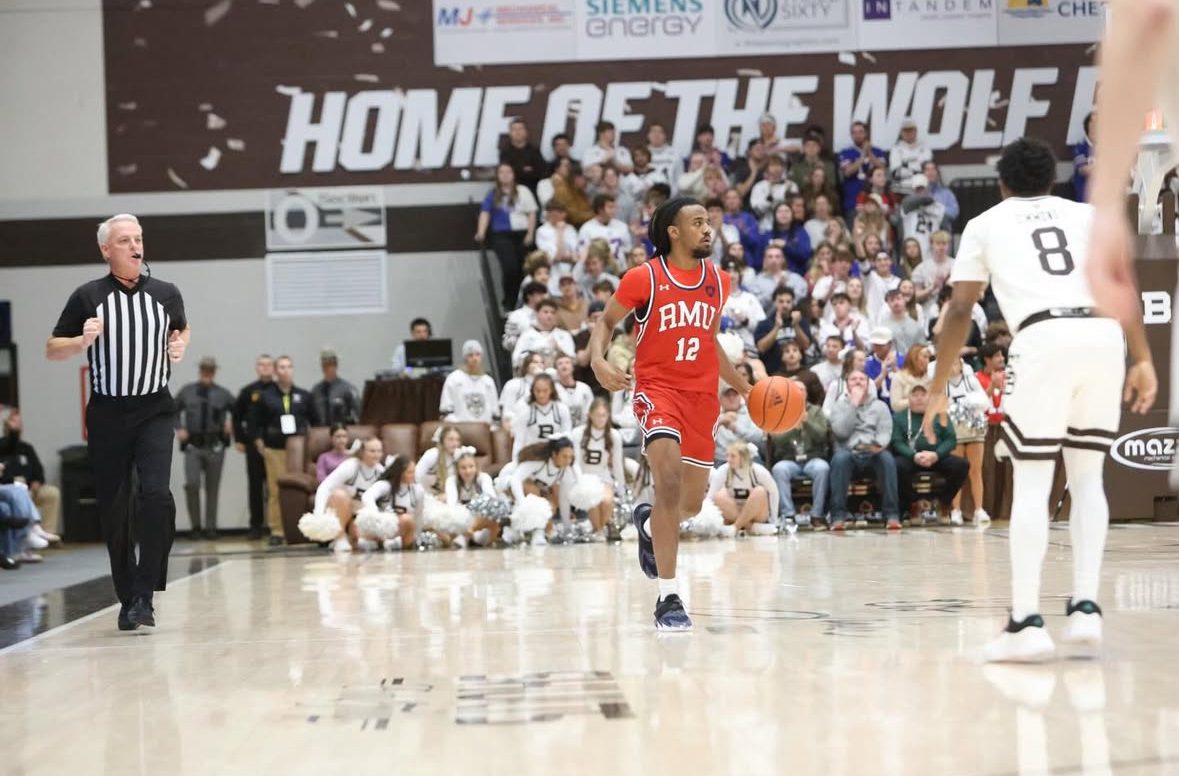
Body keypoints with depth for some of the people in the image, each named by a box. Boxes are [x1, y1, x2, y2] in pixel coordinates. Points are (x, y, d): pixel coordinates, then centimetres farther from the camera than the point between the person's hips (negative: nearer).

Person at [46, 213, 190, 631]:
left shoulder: (166, 294, 4)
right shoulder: (88, 296, -1)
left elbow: (182, 329, 26)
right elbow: (52, 349, 5)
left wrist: (180, 346, 4)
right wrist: (83, 340, -14)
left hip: (154, 410, 0)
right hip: (107, 412, 0)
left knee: (156, 494, -19)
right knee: (114, 508, 4)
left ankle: (144, 595, -13)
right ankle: (127, 599, 17)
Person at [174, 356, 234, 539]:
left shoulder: (222, 394, 6)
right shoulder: (187, 391, 8)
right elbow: (174, 411, 17)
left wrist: (231, 423, -7)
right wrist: (179, 429, 3)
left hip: (215, 446, 0)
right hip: (193, 445, 0)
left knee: (213, 488, 4)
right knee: (192, 484, -12)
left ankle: (210, 527, 12)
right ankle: (195, 526, 1)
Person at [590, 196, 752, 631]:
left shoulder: (718, 281, 7)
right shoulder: (644, 278, -7)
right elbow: (606, 321, 3)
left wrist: (743, 387, 23)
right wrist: (598, 359, -16)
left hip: (702, 395, 5)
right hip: (657, 388, -5)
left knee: (692, 503, 9)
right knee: (669, 479, -26)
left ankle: (649, 523, 48)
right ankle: (668, 597, -23)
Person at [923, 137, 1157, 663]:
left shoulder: (985, 224, 21)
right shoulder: (1088, 214, 26)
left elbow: (960, 309, 15)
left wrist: (938, 388, 20)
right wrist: (1142, 360, 9)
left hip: (1044, 339, -3)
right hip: (1104, 336, 3)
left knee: (1032, 482, 3)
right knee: (1088, 476, 16)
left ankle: (1026, 624, -5)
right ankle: (1086, 608, 8)